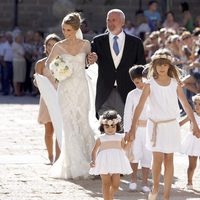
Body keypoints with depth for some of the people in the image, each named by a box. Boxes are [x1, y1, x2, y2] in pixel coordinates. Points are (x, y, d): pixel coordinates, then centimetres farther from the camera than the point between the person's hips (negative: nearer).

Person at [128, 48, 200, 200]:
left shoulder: (175, 84, -1)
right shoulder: (150, 85, -6)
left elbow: (186, 105, 5)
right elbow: (140, 107, -8)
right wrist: (133, 128, -14)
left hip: (171, 125, 2)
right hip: (155, 125, -1)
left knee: (169, 159, 3)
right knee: (158, 159, -8)